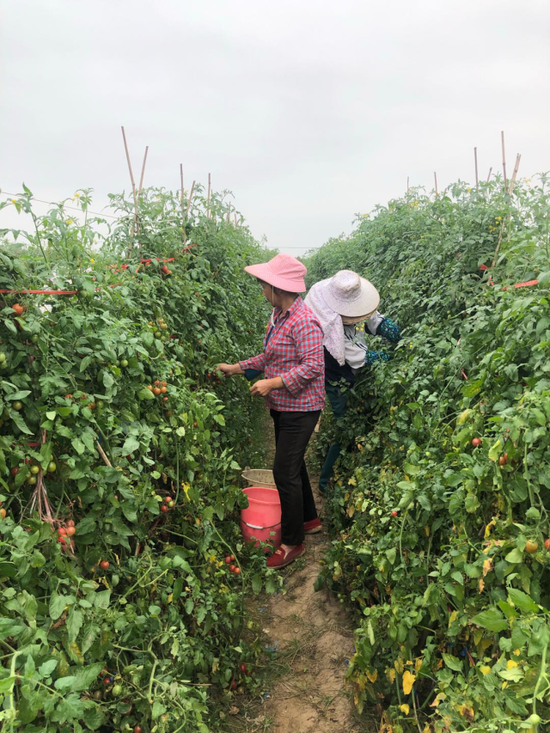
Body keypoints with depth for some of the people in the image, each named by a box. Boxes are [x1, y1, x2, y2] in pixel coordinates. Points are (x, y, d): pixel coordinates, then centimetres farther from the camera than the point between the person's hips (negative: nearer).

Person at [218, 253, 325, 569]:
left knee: (285, 471, -5)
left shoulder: (304, 321, -22)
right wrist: (238, 368, 11)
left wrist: (273, 383, -27)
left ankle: (293, 542, 12)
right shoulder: (278, 316, 8)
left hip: (301, 409, -10)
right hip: (282, 407, 10)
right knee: (293, 464, 21)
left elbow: (312, 366, -25)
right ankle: (309, 519, 41)